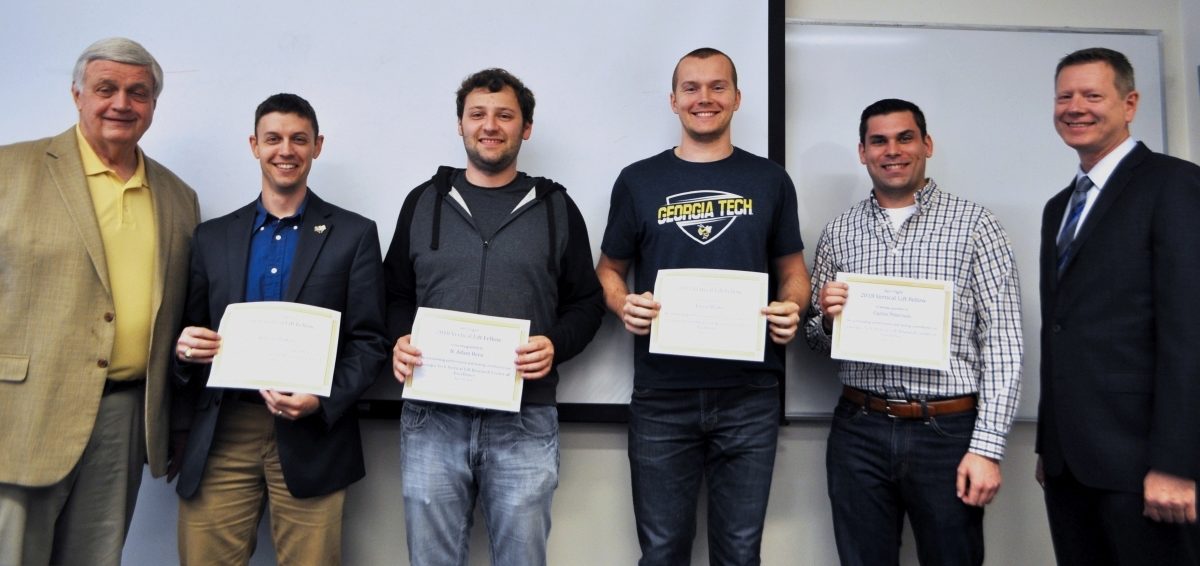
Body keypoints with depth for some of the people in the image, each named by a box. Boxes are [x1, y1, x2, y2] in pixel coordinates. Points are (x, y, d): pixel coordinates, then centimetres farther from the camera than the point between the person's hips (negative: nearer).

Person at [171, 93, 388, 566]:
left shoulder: (354, 234, 3)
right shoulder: (212, 236, 12)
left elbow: (369, 342, 0)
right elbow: (190, 330, 16)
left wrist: (323, 402, -15)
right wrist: (184, 347, -7)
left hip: (310, 434, -2)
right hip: (219, 436, 3)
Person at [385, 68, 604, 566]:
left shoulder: (556, 207, 7)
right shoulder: (423, 202, 10)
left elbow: (586, 301, 8)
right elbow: (396, 294, 14)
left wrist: (555, 346, -11)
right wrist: (399, 342, -6)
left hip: (524, 422, -1)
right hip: (432, 417, 2)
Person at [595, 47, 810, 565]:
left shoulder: (769, 180, 7)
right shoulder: (638, 181, 4)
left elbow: (792, 269, 13)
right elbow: (610, 269, 11)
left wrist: (792, 309, -9)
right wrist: (623, 304, -11)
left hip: (750, 395, 1)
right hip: (662, 397, 0)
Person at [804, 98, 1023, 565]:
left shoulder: (975, 224, -1)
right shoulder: (838, 232, 8)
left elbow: (1002, 344, -5)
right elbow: (816, 337, 14)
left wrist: (987, 447, -11)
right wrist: (827, 317, -9)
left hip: (947, 431, -2)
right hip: (858, 432, 3)